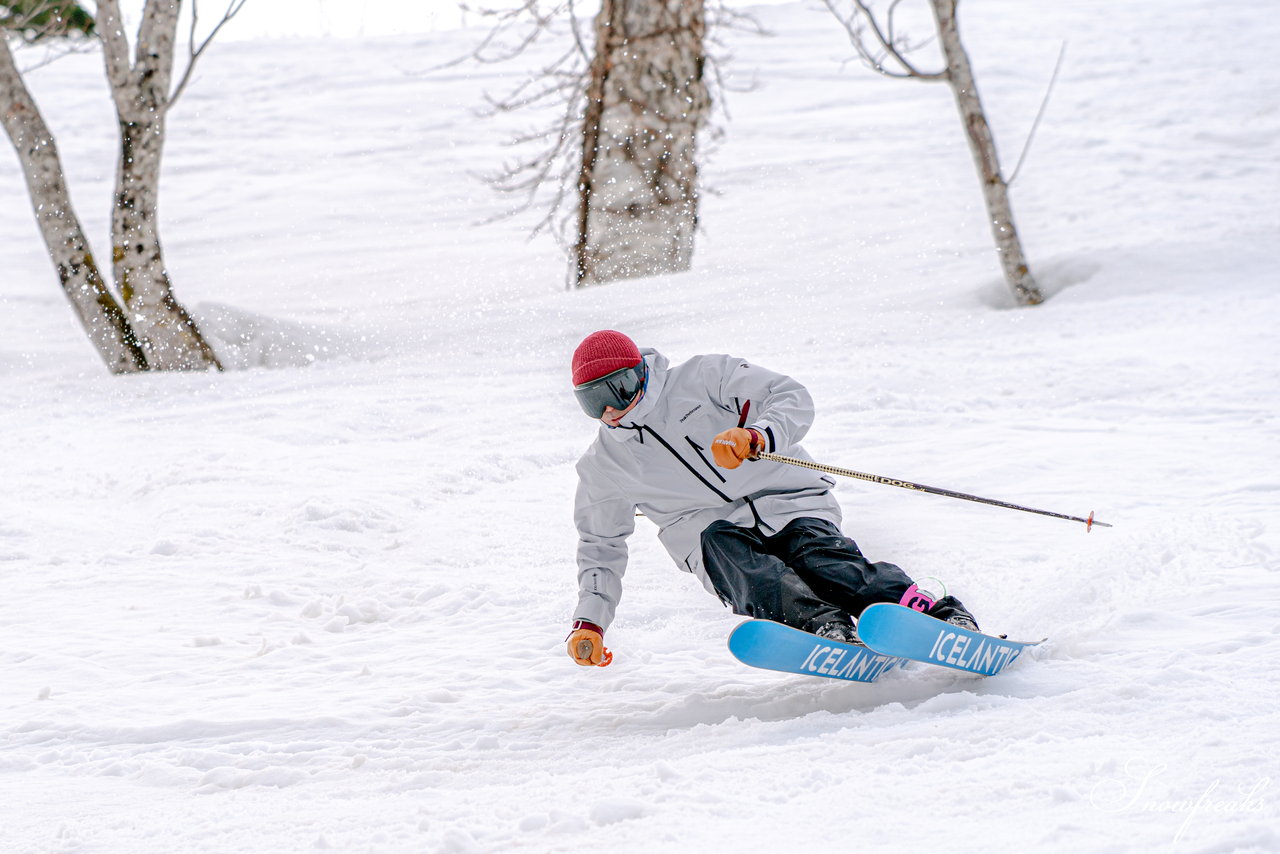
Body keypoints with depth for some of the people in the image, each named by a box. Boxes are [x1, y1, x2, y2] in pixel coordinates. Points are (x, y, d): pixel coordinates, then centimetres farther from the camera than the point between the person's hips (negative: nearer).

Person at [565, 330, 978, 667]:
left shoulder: (703, 377, 2)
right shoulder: (602, 466, 13)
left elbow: (793, 400, -6)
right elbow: (600, 545, 24)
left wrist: (754, 436, -27)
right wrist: (588, 622, 11)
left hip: (789, 505, -1)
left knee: (826, 562, -32)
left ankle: (939, 614, -51)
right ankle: (820, 621, -62)